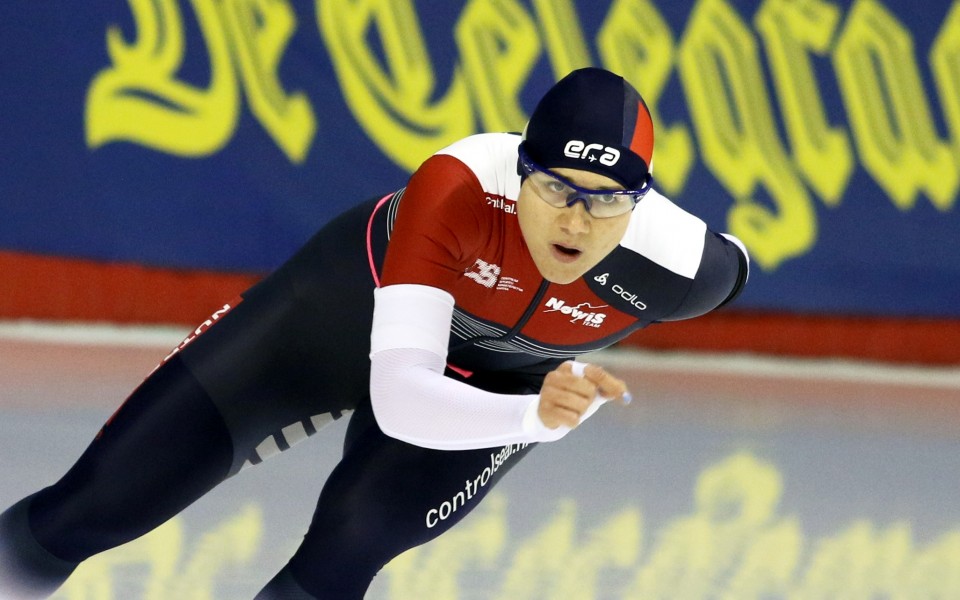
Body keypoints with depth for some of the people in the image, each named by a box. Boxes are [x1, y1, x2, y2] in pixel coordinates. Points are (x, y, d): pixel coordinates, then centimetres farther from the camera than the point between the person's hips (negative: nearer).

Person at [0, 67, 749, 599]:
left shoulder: (678, 268, -36)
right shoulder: (456, 189, -42)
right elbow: (397, 400, -47)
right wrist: (540, 416, -64)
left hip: (496, 385, 1)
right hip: (355, 299, -1)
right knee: (97, 503, -1)